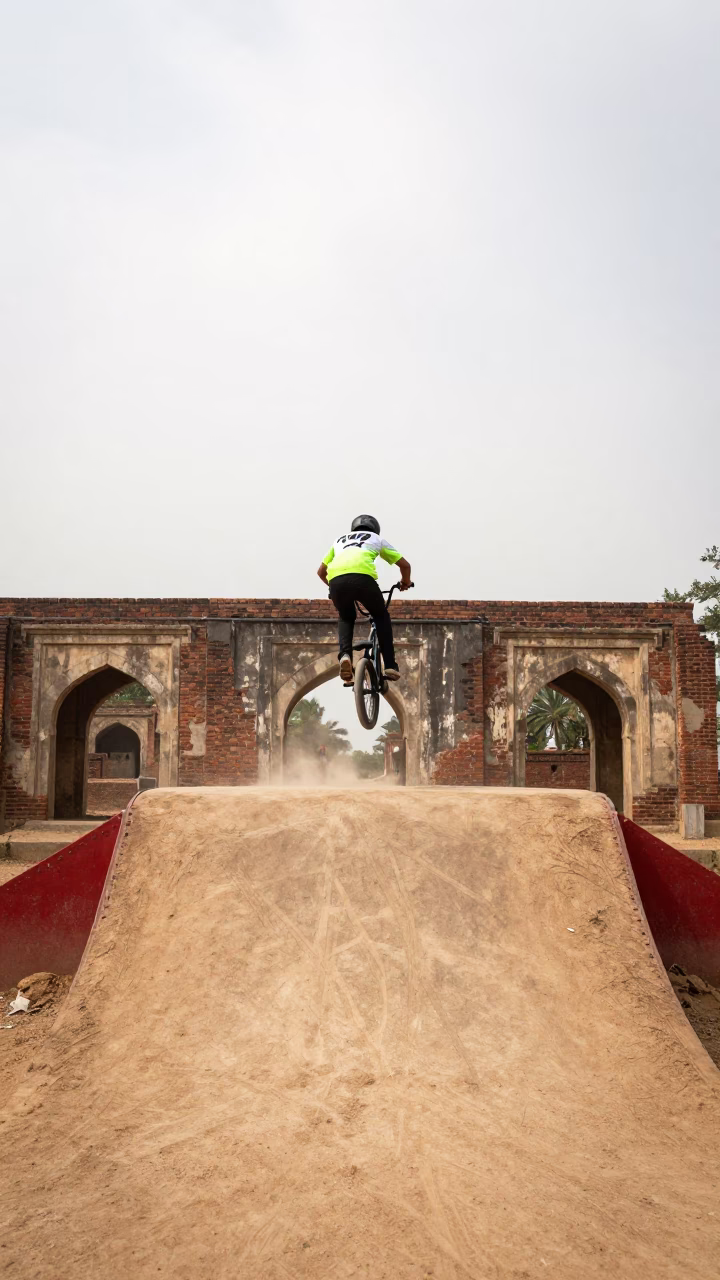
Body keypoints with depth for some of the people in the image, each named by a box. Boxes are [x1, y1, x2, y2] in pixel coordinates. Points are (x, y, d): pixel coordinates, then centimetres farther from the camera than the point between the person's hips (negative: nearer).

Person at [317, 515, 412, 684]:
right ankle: (390, 665, 14)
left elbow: (321, 571, 44)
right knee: (382, 617, 23)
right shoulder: (376, 538, 32)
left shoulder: (340, 540, 39)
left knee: (346, 618, 29)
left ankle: (345, 655, 1)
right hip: (362, 577, -2)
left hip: (336, 579, 3)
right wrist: (405, 582, 51)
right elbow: (405, 564, 30)